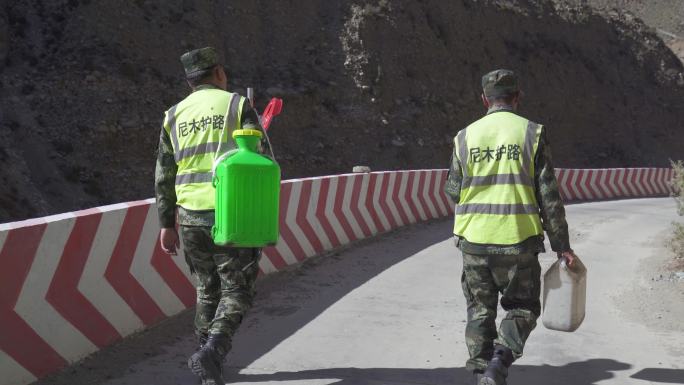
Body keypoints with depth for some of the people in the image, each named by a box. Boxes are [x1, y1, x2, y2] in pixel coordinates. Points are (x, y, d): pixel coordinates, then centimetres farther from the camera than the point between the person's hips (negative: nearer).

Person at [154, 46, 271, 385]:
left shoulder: (174, 115, 12)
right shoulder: (238, 105, 0)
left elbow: (164, 176, 11)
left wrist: (167, 224, 16)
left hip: (191, 217, 4)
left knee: (208, 288, 19)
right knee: (237, 290, 5)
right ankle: (212, 352, -15)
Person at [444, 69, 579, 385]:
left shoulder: (466, 136, 4)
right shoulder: (532, 133, -2)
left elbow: (453, 192, 10)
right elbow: (549, 196, -4)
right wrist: (561, 245, 1)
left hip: (474, 239, 2)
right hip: (517, 240, -2)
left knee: (480, 311, 14)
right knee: (522, 308, 12)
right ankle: (500, 360, -10)